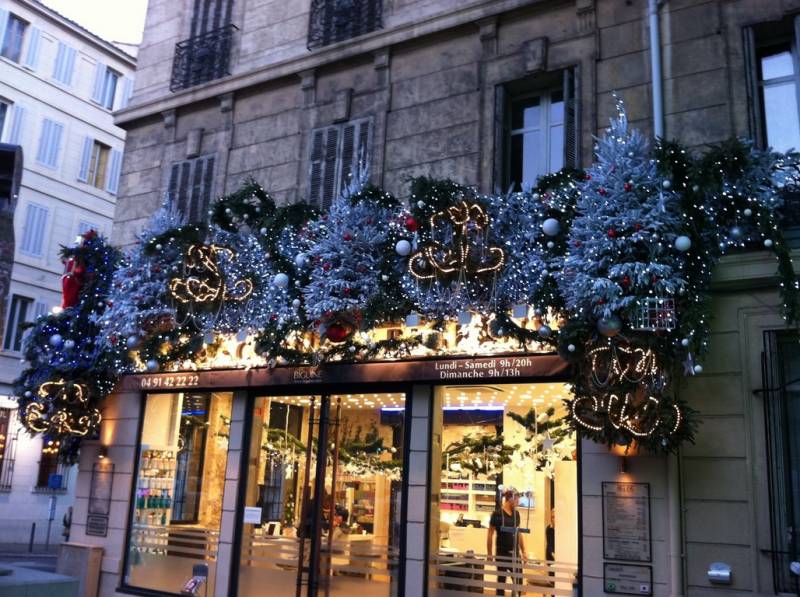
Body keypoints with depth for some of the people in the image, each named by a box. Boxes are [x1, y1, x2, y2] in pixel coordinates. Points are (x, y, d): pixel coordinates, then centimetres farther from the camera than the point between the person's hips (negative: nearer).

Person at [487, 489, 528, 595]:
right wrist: (489, 554, -6)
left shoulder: (516, 514, 7)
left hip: (515, 553, 5)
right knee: (501, 580, 6)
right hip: (502, 553, -5)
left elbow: (519, 533, 14)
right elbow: (490, 535, -7)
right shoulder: (497, 514, -10)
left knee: (518, 580, 4)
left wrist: (523, 551, 11)